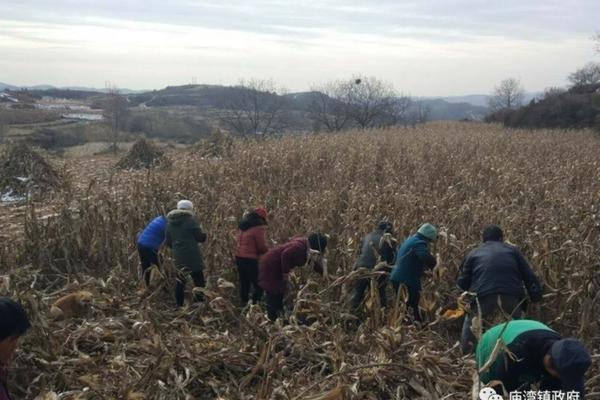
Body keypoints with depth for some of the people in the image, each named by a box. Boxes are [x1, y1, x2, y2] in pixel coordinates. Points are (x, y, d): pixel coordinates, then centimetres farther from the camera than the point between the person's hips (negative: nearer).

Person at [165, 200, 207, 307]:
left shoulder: (170, 222, 10)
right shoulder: (190, 220, -9)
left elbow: (168, 241, 14)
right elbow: (200, 237, -5)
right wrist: (204, 235, 17)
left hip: (178, 256, 6)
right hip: (192, 255, -6)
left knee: (180, 280, 15)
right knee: (198, 280, 3)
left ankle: (179, 305, 18)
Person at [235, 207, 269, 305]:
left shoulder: (243, 225, 13)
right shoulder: (258, 227, -13)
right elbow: (262, 246, -15)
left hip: (239, 257, 8)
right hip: (251, 259, -8)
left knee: (244, 284, 14)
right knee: (258, 285, 1)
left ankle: (244, 305, 19)